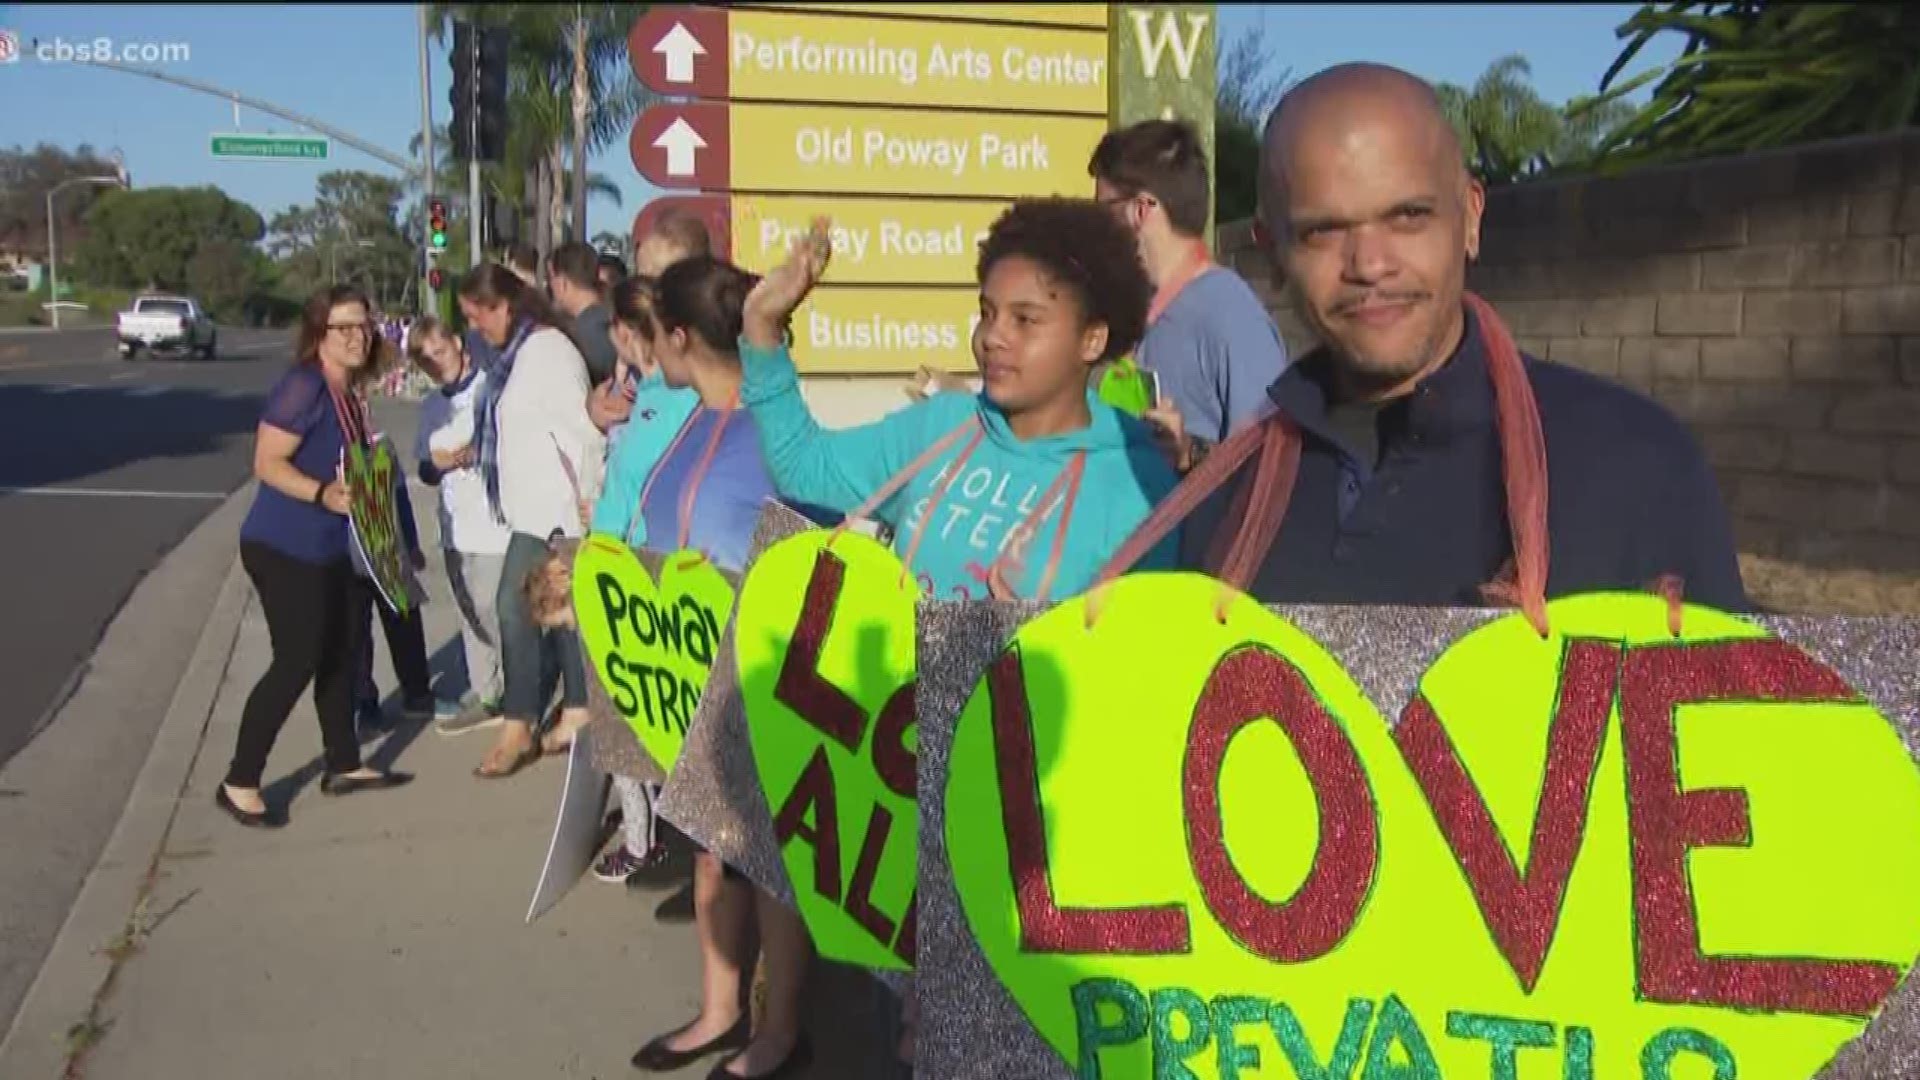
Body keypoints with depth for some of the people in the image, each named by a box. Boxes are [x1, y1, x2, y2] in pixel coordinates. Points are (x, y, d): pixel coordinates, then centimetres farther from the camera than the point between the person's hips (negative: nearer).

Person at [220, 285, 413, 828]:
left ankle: (344, 767, 29)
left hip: (327, 548, 10)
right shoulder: (303, 387, -18)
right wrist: (322, 494, -34)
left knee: (342, 649, 15)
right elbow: (267, 463, -24)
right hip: (283, 549, -9)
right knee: (297, 661, -8)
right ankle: (239, 784, 4)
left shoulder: (347, 392, 9)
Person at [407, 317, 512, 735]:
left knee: (500, 614, -3)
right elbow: (426, 472, 16)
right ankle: (482, 697, 26)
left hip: (497, 525, -6)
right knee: (471, 616, 14)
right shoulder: (431, 406, 14)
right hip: (456, 528, 6)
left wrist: (481, 453, -20)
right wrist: (438, 463, -6)